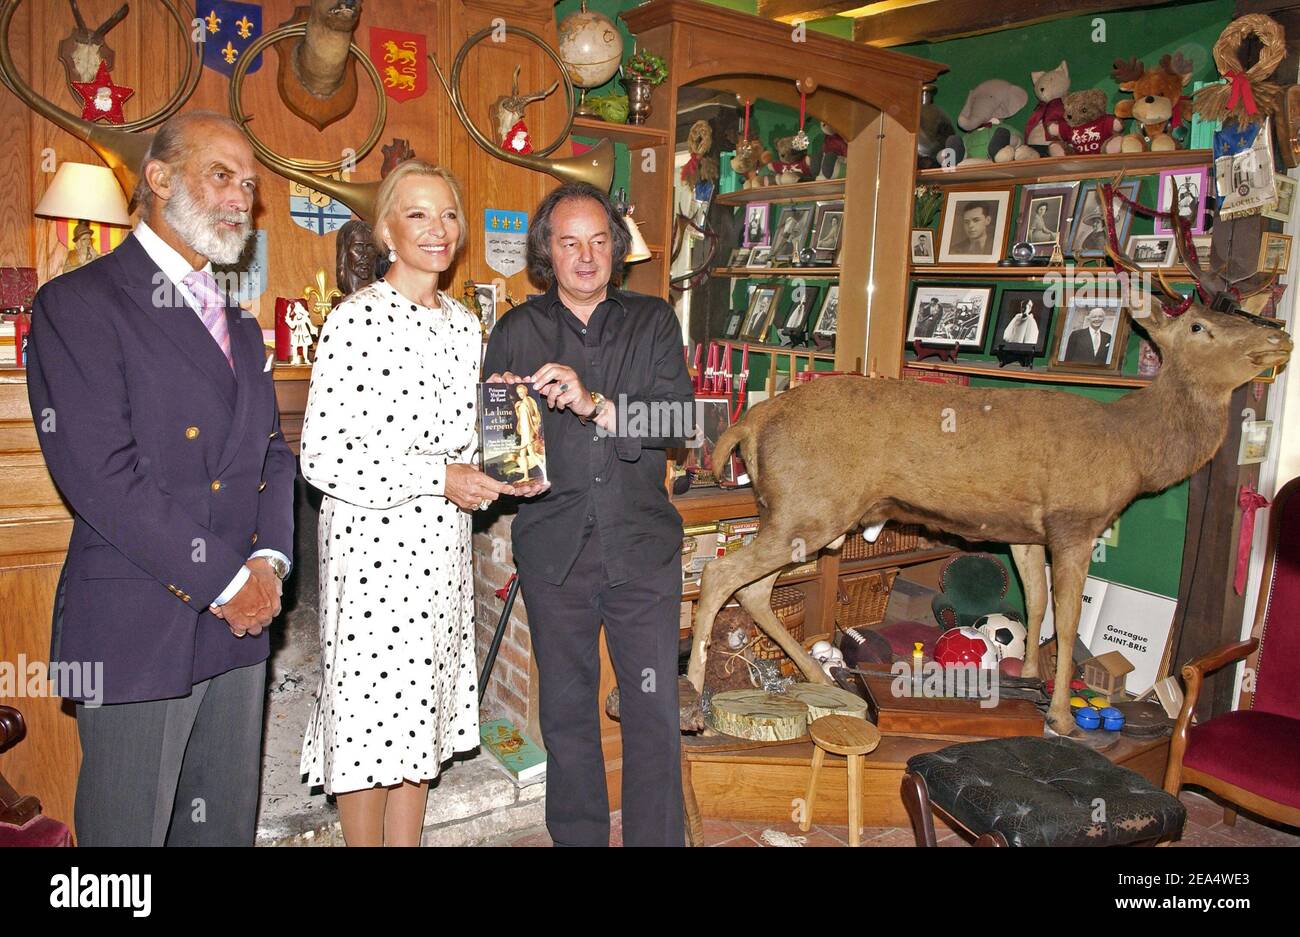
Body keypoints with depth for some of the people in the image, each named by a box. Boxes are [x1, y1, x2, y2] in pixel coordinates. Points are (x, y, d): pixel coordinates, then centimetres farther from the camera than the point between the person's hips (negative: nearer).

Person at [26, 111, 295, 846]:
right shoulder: (79, 303, -7)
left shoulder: (239, 324, 17)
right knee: (129, 830, 7)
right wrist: (224, 581, -15)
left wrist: (269, 561, -3)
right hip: (137, 627, -6)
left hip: (241, 620, 7)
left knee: (226, 826, 16)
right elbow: (101, 475, -16)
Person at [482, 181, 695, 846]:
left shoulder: (652, 322, 6)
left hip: (642, 546, 0)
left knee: (655, 710, 2)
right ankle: (576, 836, 29)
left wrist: (596, 406, -22)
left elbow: (680, 419, -8)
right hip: (554, 548, 1)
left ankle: (657, 839, 18)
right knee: (566, 711, 11)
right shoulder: (517, 332, 7)